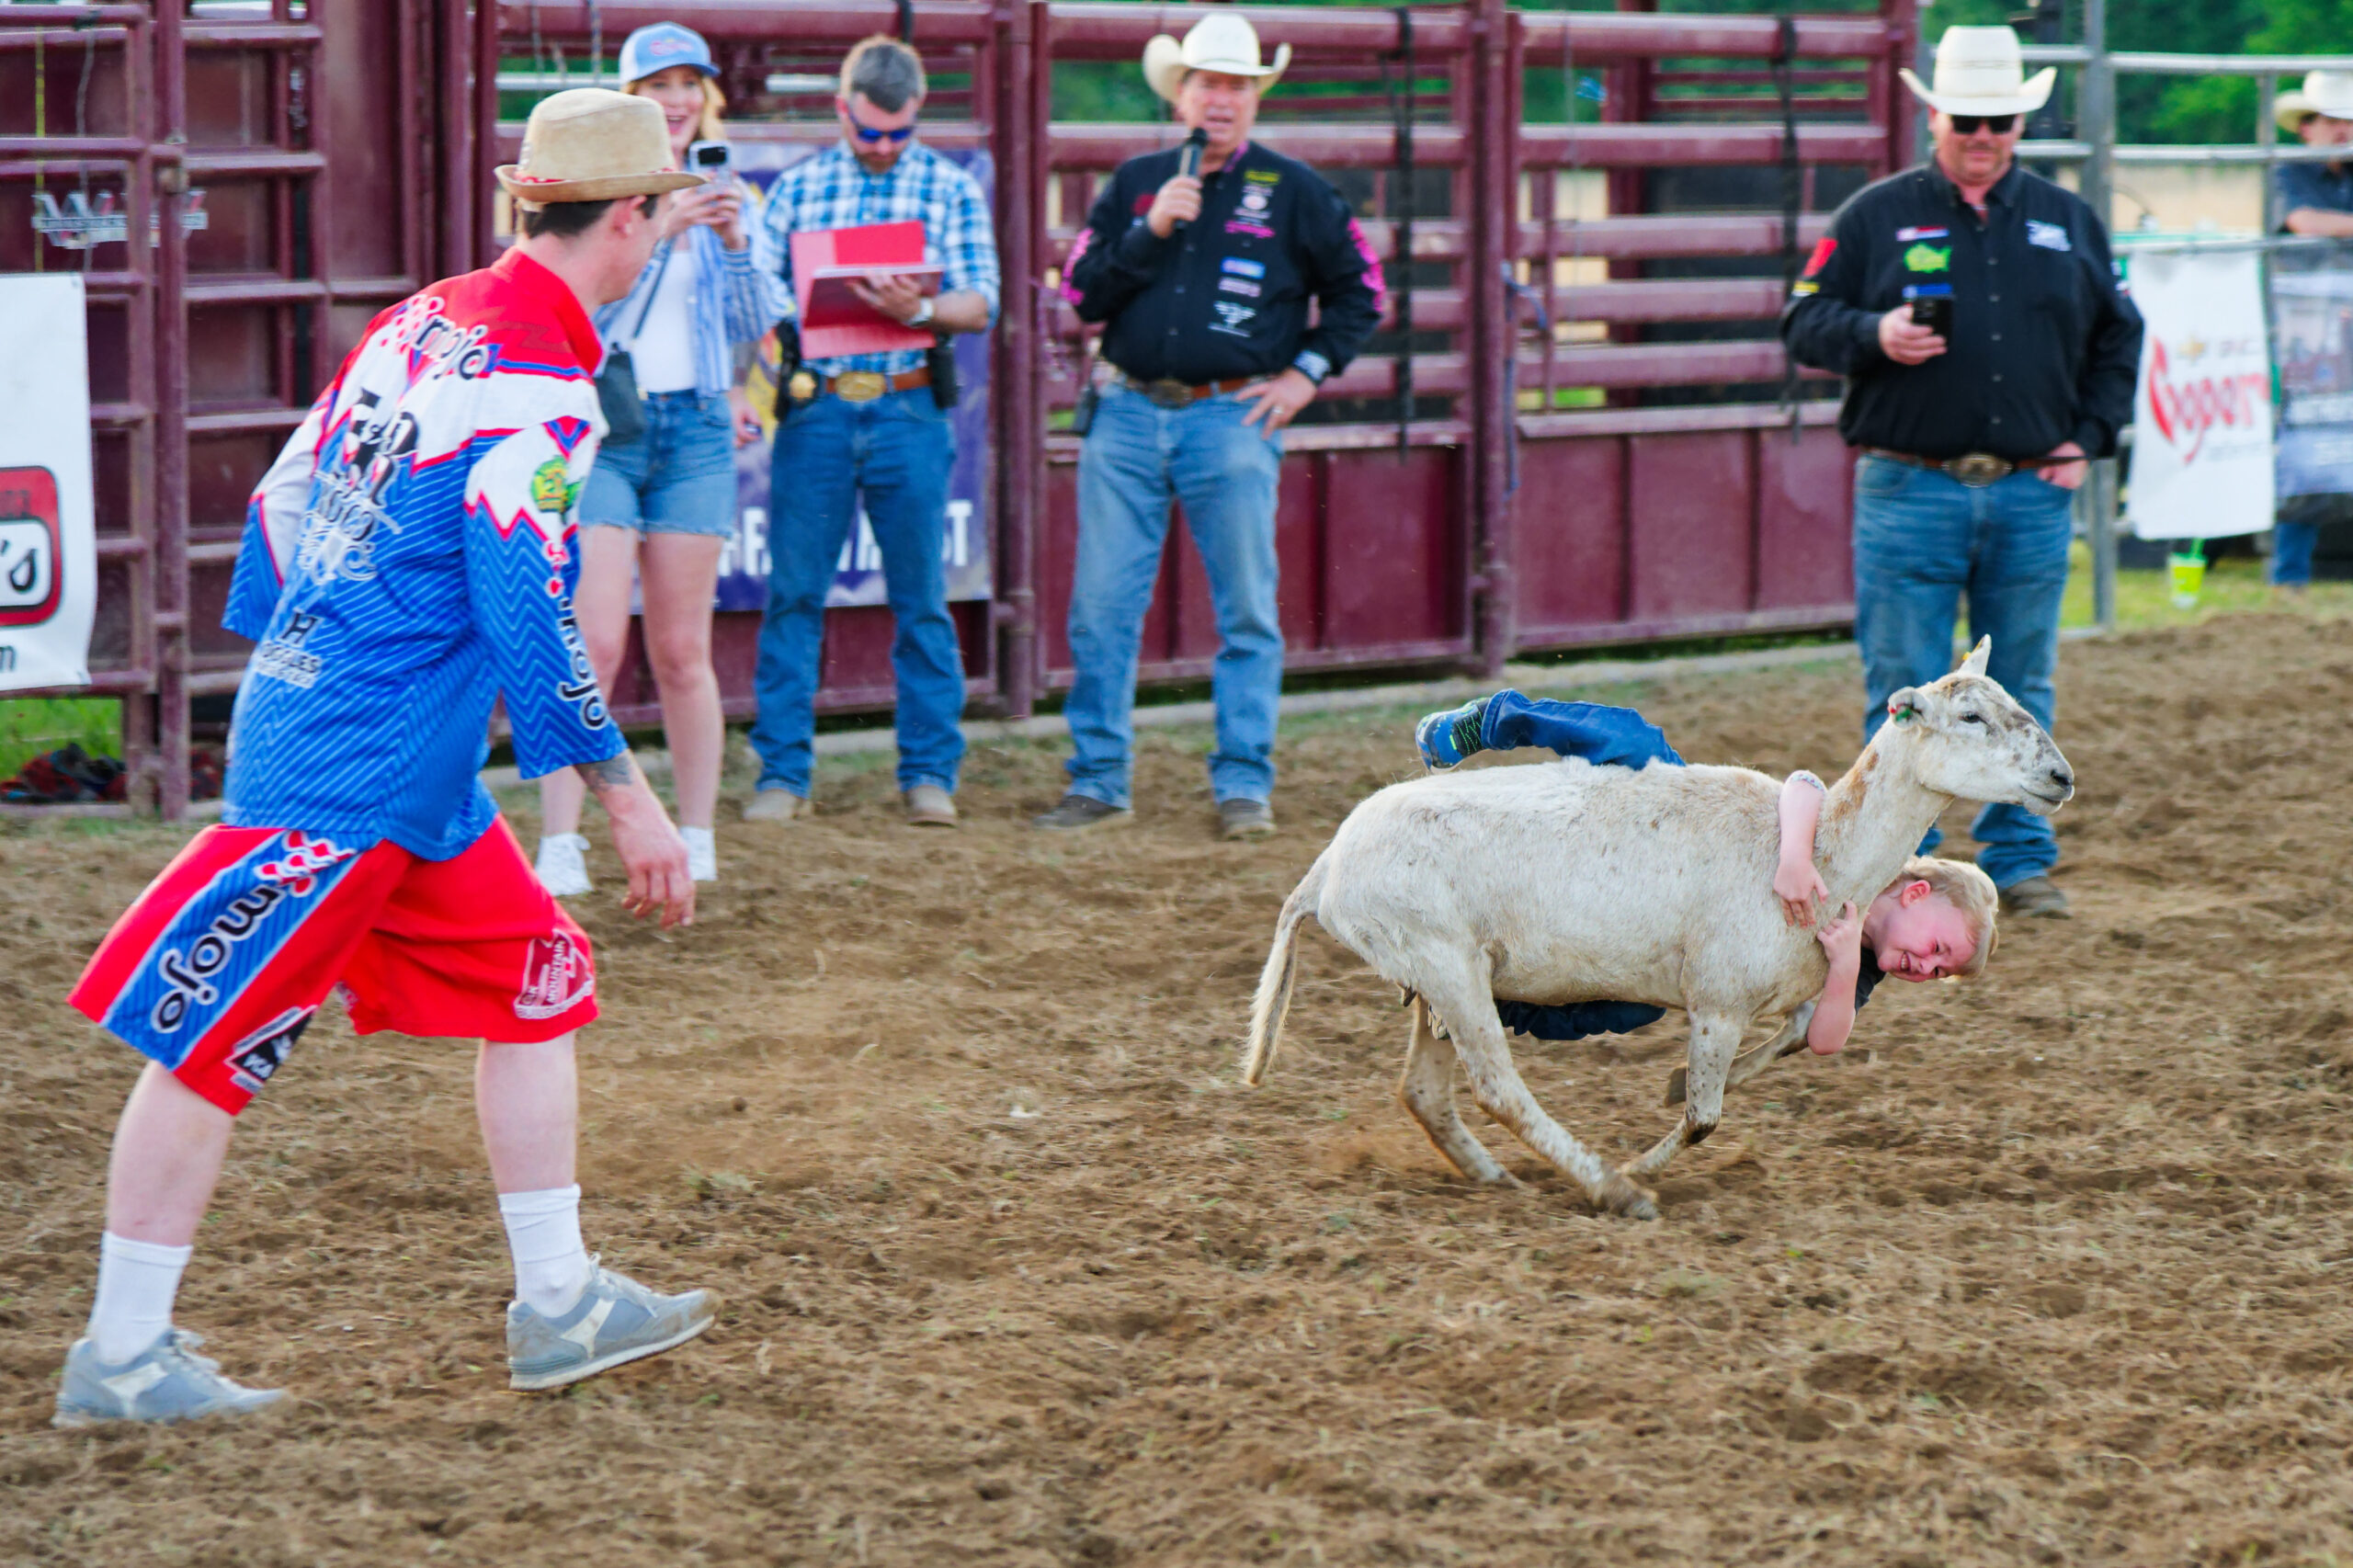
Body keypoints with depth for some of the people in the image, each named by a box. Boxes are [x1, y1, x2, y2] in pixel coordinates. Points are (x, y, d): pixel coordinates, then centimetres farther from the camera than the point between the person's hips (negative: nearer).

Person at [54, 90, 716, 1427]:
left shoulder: (428, 321, 10)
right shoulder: (539, 386, -17)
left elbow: (284, 502, 16)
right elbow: (526, 617, -20)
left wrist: (271, 677, 26)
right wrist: (628, 798, -14)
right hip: (360, 775, -9)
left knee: (537, 975, 15)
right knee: (219, 1034, -3)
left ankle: (559, 1305, 19)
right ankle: (121, 1358, 3)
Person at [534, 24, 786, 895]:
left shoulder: (718, 193, 11)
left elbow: (755, 326, 7)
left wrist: (735, 243, -9)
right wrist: (658, 233, -23)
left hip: (695, 432, 3)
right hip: (600, 429, -3)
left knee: (682, 652, 5)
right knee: (593, 644, -13)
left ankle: (696, 844, 14)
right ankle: (558, 848, -15)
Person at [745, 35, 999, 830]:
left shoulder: (951, 189, 8)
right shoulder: (798, 187, 11)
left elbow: (981, 305, 0)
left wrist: (919, 310, -21)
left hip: (908, 412, -1)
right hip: (814, 407, 1)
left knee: (920, 600, 2)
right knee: (793, 594, 0)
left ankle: (929, 773, 9)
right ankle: (782, 773, 5)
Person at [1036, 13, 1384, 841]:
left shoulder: (1292, 191, 5)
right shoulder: (1136, 183, 11)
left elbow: (1359, 291, 11)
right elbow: (1083, 292, 4)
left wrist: (1306, 373, 2)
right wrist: (1150, 229, -9)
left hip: (1231, 421, -2)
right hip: (1128, 415, 2)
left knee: (1247, 613, -2)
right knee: (1100, 608, 1)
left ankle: (1243, 786, 5)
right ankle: (1098, 782, 9)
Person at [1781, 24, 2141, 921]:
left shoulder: (2066, 222, 12)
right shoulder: (1875, 217, 3)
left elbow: (2118, 334, 19)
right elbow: (1804, 324, 2)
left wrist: (2089, 438, 7)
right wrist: (1874, 336, -18)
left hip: (2032, 494, 3)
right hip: (1909, 490, -2)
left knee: (2020, 693, 8)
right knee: (1903, 694, -1)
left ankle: (2018, 862, 17)